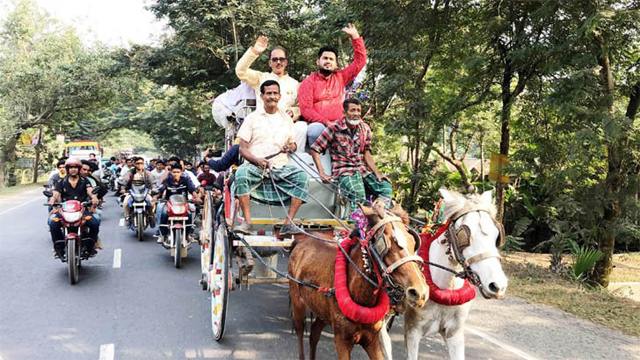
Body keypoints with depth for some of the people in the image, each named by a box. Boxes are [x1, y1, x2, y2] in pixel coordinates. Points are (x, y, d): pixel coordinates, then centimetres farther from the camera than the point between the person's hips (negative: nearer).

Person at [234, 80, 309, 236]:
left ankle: (288, 223, -23)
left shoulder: (286, 119, 17)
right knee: (241, 172, -34)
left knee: (302, 176, -24)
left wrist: (290, 147, -3)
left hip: (280, 168, 3)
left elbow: (293, 144, 23)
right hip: (255, 166, -2)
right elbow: (242, 148, 1)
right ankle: (247, 222, -30)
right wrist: (257, 160, -18)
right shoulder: (252, 118, 7)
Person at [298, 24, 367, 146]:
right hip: (317, 125, -4)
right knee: (316, 129, -39)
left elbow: (360, 61, 19)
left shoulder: (340, 77, 19)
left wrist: (355, 36, 13)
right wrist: (327, 123, -17)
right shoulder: (309, 82, 6)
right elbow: (305, 109, -5)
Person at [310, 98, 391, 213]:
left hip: (363, 169, 5)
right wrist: (322, 174, -15)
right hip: (343, 171, -5)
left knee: (385, 186, -17)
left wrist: (377, 173, -5)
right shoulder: (334, 129, -6)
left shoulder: (365, 129, 8)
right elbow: (315, 149, -6)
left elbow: (367, 154, 9)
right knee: (358, 194, -32)